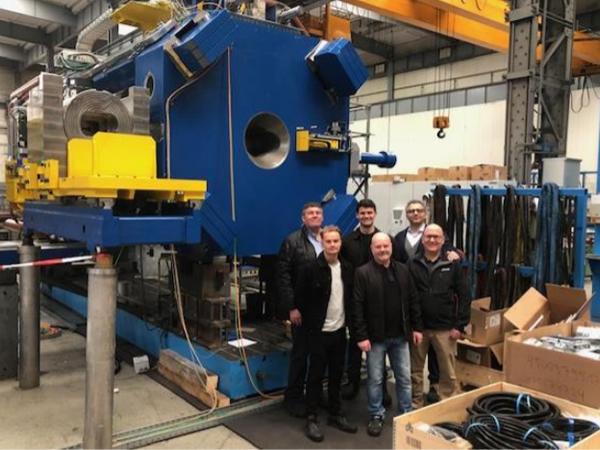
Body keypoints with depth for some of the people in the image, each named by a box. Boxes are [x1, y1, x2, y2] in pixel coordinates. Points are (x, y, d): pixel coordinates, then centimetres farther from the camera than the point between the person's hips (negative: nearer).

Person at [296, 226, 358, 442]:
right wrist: (310, 325, -4)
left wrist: (349, 322, 6)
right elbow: (301, 300, -8)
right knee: (316, 375, 4)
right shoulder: (310, 268, -13)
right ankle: (311, 419, 14)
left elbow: (351, 298, 12)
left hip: (340, 330, 5)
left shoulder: (347, 269, 2)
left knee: (336, 374, 14)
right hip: (319, 332, -5)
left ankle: (335, 414, 28)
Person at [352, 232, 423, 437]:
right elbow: (357, 307, -12)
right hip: (375, 336, -4)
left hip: (400, 335, 4)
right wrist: (361, 336, -16)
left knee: (404, 377, 13)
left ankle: (406, 414, 28)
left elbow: (413, 301, 10)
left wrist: (417, 327, 6)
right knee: (375, 379, 8)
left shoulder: (402, 270, 5)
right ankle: (376, 416, 23)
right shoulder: (362, 273, -10)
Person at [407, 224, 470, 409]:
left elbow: (463, 296, 0)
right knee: (415, 370, 12)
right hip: (417, 327, 1)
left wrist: (459, 325, -5)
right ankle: (415, 404, 28)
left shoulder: (453, 264, 0)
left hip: (445, 328, -1)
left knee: (448, 372, 9)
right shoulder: (412, 264, 0)